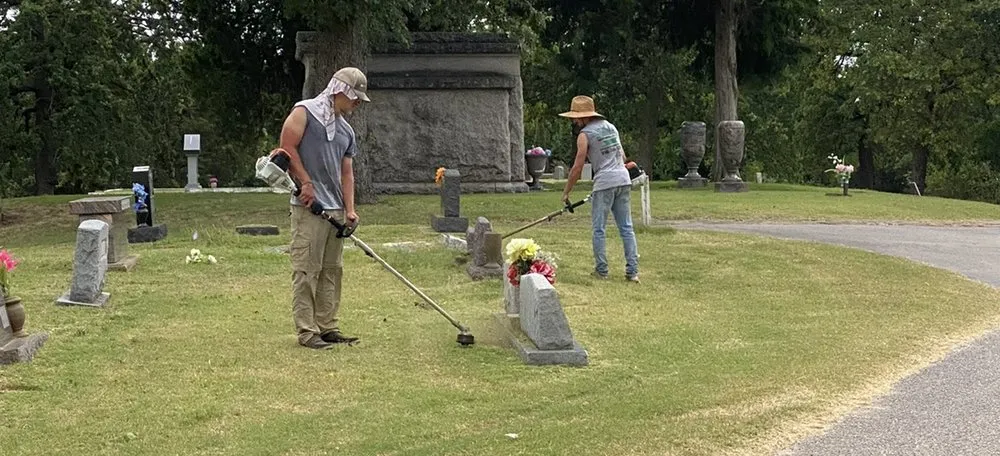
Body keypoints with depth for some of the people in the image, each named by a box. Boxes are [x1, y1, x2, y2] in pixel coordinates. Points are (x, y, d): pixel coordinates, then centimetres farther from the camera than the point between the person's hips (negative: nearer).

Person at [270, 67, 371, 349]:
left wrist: (349, 209, 5)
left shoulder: (346, 131, 20)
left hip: (335, 209, 8)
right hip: (309, 208, -8)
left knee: (332, 270, 10)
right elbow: (287, 148, -9)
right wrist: (306, 183, -12)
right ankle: (307, 331, -5)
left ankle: (328, 327, 17)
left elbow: (346, 172, 16)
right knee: (306, 270, -7)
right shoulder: (305, 112, -2)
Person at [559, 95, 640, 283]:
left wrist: (566, 192, 3)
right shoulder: (610, 126, 18)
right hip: (624, 180, 7)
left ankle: (601, 270, 6)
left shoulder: (585, 135, -3)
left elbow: (577, 167, -5)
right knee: (626, 228, 6)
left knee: (599, 229, 4)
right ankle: (632, 271, 3)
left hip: (605, 183, -7)